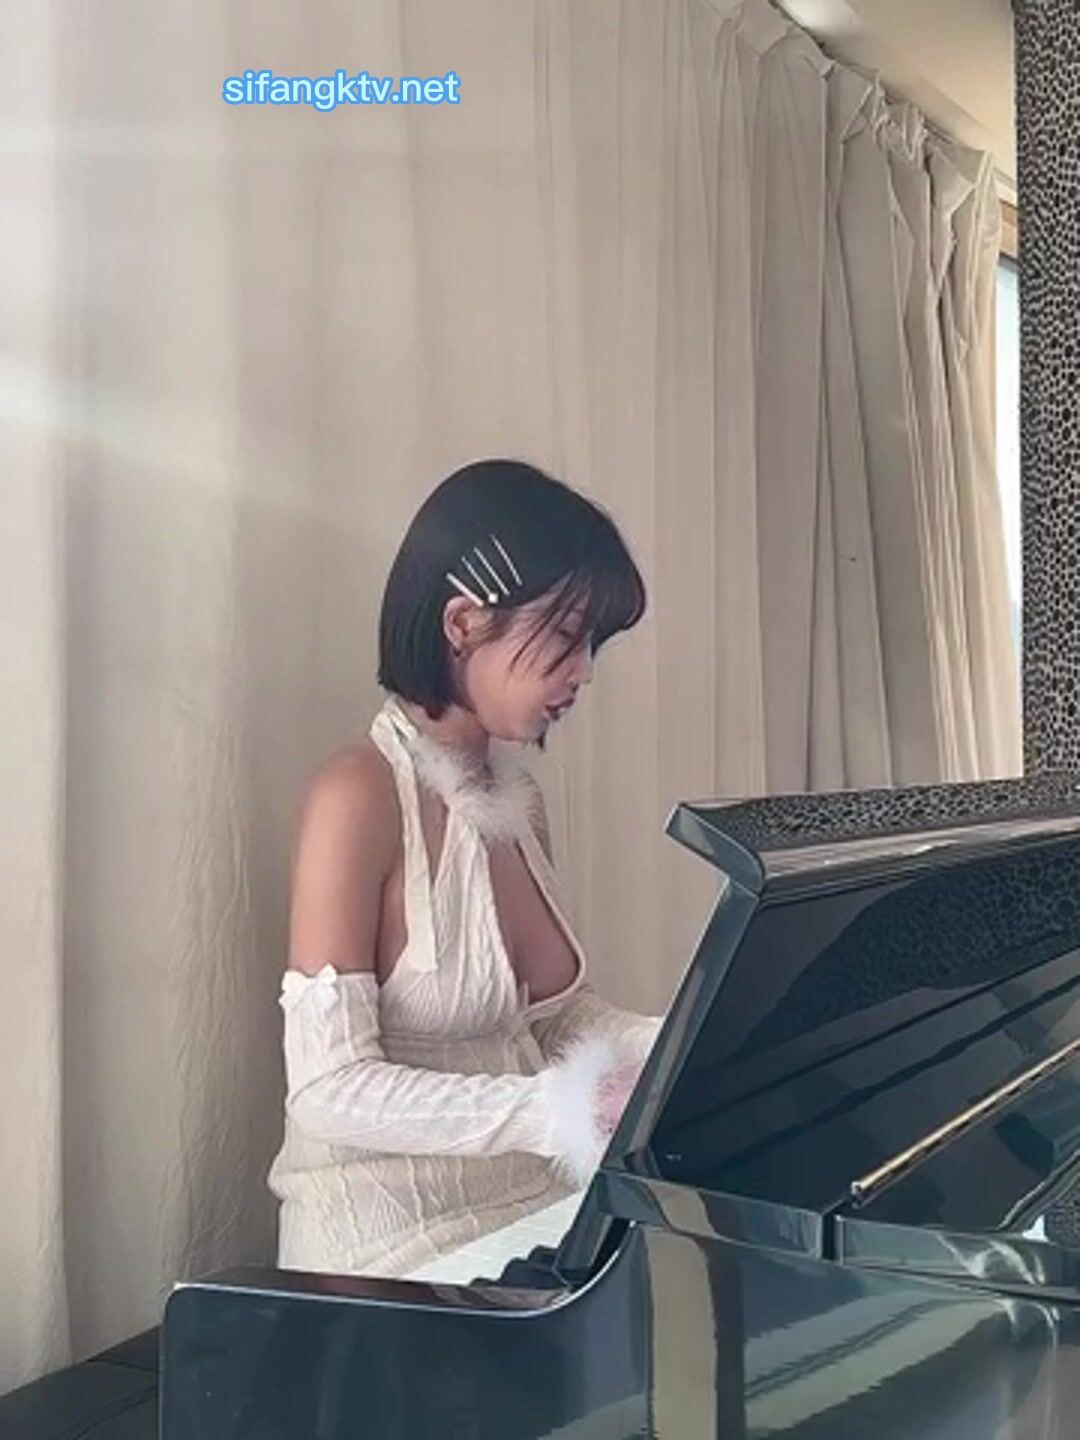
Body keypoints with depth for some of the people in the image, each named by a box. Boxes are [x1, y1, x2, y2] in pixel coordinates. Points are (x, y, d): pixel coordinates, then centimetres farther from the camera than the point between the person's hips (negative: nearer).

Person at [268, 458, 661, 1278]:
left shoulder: (516, 799, 7)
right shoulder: (359, 796, -17)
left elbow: (558, 1016, 11)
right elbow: (330, 1090, -20)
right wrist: (554, 1113, -30)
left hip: (529, 1207, 7)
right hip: (396, 1243, -7)